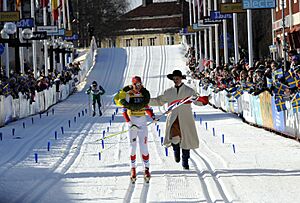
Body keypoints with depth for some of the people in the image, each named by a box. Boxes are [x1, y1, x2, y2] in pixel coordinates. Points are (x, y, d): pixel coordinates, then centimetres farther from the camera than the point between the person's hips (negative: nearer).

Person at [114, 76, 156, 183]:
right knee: (133, 146, -1)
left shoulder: (144, 93, 5)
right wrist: (129, 123, -18)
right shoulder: (127, 94, -7)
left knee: (144, 146, -3)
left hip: (142, 121, 2)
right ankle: (133, 169, 8)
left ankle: (146, 169, 1)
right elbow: (124, 109, -9)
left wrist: (152, 116, 0)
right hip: (132, 120, -2)